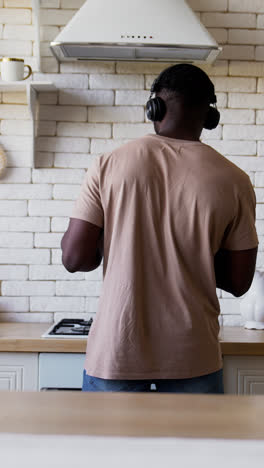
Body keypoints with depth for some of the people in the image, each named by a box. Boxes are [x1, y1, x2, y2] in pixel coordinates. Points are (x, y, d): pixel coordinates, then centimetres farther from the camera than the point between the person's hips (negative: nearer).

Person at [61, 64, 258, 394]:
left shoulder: (108, 166, -6)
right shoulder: (233, 181, -5)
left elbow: (75, 258, -6)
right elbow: (238, 282, 0)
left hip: (115, 352, 0)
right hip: (192, 356, 0)